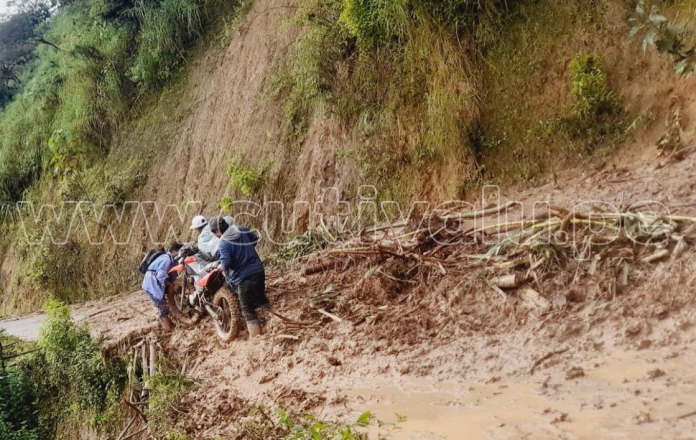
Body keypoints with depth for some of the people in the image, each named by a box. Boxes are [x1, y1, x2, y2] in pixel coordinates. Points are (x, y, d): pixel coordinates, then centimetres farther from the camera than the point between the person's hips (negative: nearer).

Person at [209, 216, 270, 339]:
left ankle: (255, 336, 2)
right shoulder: (241, 229, 5)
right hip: (259, 271, 7)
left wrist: (225, 270, -2)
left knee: (248, 310, 2)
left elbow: (225, 263, -23)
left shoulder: (224, 242, -15)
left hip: (244, 277, -7)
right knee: (261, 298, 24)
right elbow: (255, 240, 20)